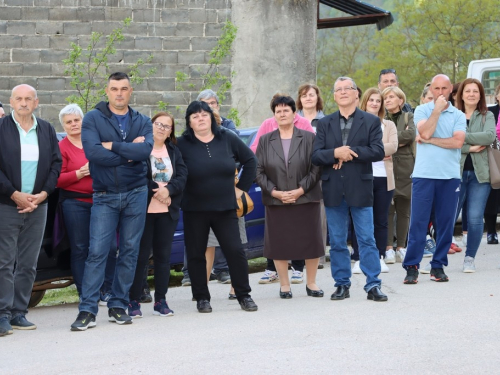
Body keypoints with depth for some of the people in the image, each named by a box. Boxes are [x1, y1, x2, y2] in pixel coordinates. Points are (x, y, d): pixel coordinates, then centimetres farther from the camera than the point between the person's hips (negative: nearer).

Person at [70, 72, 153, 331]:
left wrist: (112, 146, -16)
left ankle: (118, 306, 13)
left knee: (130, 251, 5)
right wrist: (130, 153, -12)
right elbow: (92, 152, -18)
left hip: (135, 193, 3)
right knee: (97, 251, -9)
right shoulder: (93, 119, -1)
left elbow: (146, 149, -14)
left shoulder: (142, 122, 7)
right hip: (104, 196, -3)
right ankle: (87, 311, -8)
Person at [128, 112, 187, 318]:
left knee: (163, 255, 7)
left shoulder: (174, 150, 13)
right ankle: (134, 301, 3)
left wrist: (168, 190, -15)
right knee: (141, 255, -3)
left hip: (167, 211, 5)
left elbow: (182, 175, 2)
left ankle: (160, 300, 14)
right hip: (143, 209, -5)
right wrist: (155, 191, -16)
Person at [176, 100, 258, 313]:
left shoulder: (228, 139, 3)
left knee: (235, 251, -3)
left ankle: (244, 295, 8)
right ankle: (202, 298, 16)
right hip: (194, 210, -1)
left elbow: (250, 161, 12)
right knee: (196, 255, 4)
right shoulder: (182, 144, -7)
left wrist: (241, 187, 8)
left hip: (225, 208, 1)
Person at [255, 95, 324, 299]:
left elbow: (316, 168, -3)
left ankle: (311, 282, 16)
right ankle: (284, 285, 14)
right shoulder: (265, 141, 8)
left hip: (306, 199, -1)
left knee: (311, 241, 2)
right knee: (279, 243, 2)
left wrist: (301, 190, -13)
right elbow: (259, 171, 3)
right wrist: (275, 192, -10)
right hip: (276, 202, 1)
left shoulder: (309, 138, 3)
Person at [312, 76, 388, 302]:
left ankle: (373, 285, 2)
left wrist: (349, 152, -14)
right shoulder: (324, 124, 10)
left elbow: (378, 152, -9)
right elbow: (315, 156, 0)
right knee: (337, 242, 7)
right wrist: (336, 153, -18)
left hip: (360, 189, -2)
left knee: (367, 240, -1)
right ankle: (342, 284, 16)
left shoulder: (371, 121, 4)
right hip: (333, 190, 2)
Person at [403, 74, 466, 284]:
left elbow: (457, 142, -8)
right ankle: (411, 266, 0)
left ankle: (438, 265, 12)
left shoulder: (458, 115, 8)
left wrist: (430, 140, -8)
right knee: (418, 222, -4)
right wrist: (437, 109, -8)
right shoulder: (422, 111, 6)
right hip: (424, 174, -2)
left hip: (450, 176, 2)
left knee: (446, 223, 4)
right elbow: (425, 132, -12)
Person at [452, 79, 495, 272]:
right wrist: (469, 148, -16)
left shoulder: (487, 116, 8)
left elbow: (490, 136, -11)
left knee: (475, 218, 0)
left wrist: (462, 136, -15)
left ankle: (470, 258, 12)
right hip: (456, 172, -1)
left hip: (480, 173, 1)